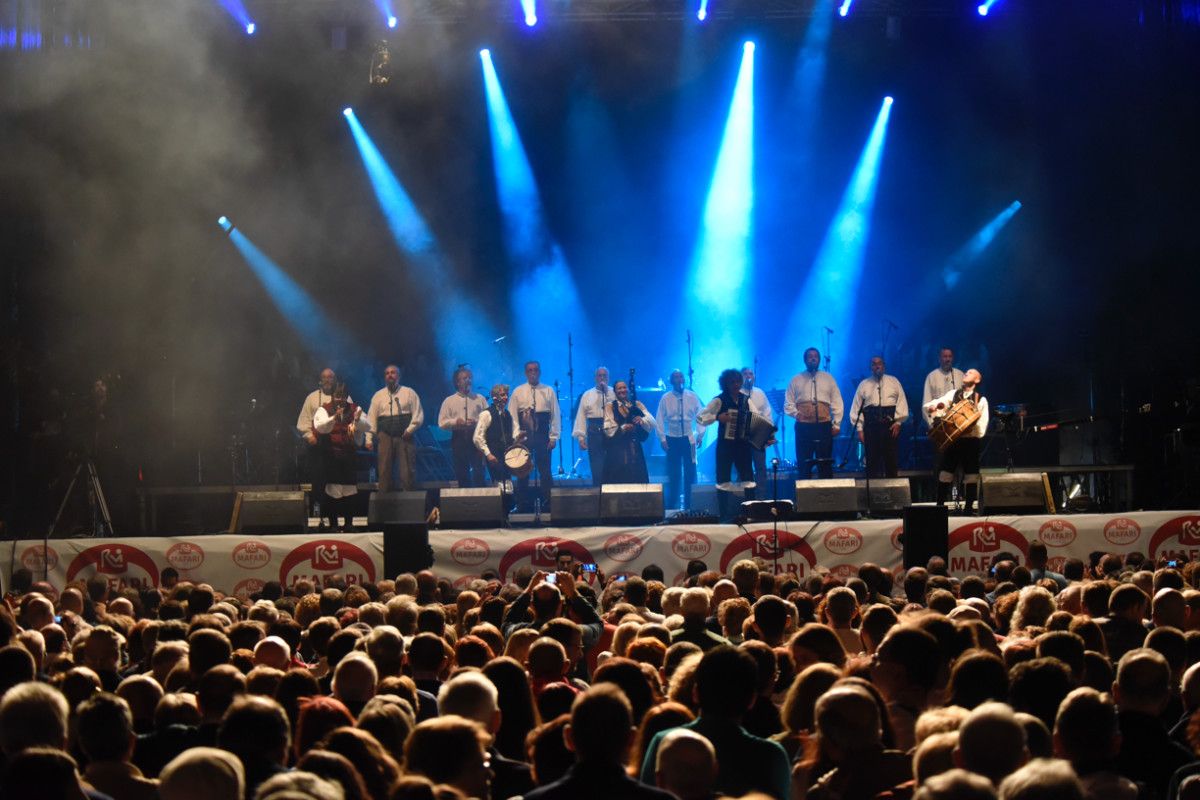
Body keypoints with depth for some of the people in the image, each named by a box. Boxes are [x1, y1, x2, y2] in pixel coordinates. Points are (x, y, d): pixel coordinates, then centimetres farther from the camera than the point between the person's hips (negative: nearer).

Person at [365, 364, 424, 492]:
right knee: (385, 471, 1)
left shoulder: (409, 393, 7)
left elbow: (418, 415, 2)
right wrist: (369, 439, -1)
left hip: (405, 437, -2)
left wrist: (409, 430, -11)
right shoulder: (378, 395, 12)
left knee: (408, 471, -4)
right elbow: (371, 418, 8)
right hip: (385, 437, 2)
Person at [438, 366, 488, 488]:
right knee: (461, 474, 3)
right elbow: (442, 423, 4)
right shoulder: (449, 401, 9)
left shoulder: (480, 399, 11)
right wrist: (455, 421, -13)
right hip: (459, 438, 1)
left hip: (476, 437, 0)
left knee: (479, 472, -8)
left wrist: (477, 422, -13)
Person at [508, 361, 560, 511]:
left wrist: (553, 437, -3)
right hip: (524, 436, 1)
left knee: (545, 471, 1)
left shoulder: (549, 391, 5)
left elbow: (555, 415, 3)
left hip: (543, 437, -1)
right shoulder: (518, 392, 6)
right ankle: (524, 504, 10)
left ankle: (547, 504, 6)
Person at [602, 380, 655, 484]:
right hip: (617, 450, -2)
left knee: (637, 481, 1)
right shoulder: (610, 407, 4)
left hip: (635, 449, 2)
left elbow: (652, 423, -3)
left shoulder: (637, 405, 8)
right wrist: (622, 428, -21)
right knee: (619, 480, -4)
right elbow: (608, 429, -6)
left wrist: (642, 420, -24)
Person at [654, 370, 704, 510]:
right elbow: (659, 420, 0)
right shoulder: (665, 398, -1)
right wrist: (662, 439, -5)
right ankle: (671, 506, 11)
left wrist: (700, 435, -2)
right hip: (672, 439, 0)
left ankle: (689, 505, 8)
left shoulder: (692, 397, 1)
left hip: (689, 439, 0)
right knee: (673, 474, 4)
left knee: (690, 472, 0)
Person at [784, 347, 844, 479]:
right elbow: (788, 404, 11)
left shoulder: (828, 378, 13)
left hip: (824, 425, 0)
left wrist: (836, 424, 2)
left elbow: (837, 402, 10)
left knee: (825, 464, 0)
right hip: (803, 427, 0)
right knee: (804, 465, -1)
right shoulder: (796, 380, 12)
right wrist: (796, 414, -9)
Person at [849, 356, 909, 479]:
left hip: (890, 423, 0)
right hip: (871, 424, 0)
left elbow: (901, 402, 5)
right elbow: (856, 407, 9)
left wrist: (898, 422, -7)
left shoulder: (893, 382, 13)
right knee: (872, 459, -2)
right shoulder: (864, 384, 14)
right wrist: (859, 429, 1)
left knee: (891, 459, -1)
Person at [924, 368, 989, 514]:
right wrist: (935, 406, -21)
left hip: (970, 441, -2)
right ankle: (940, 506, 3)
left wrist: (969, 430, -22)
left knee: (971, 473, 0)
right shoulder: (953, 394, 11)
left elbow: (982, 425, -5)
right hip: (951, 438, 2)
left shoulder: (981, 400, 3)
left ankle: (969, 507, 9)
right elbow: (929, 406, 2)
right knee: (945, 472, -1)